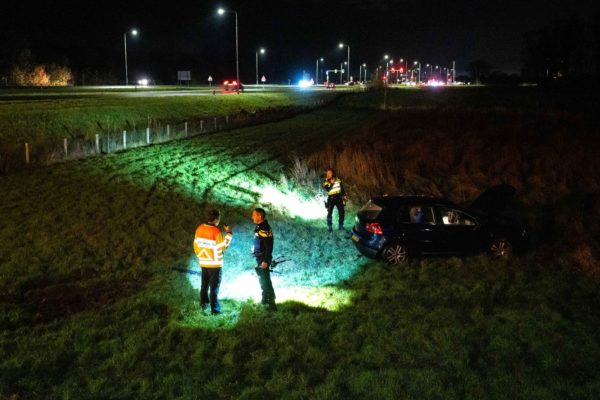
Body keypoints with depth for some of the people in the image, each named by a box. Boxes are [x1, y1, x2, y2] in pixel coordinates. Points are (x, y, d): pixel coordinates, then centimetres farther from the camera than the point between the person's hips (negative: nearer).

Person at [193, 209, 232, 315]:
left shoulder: (199, 229, -1)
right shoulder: (216, 231, -20)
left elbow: (196, 244, 7)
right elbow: (223, 246, -13)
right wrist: (229, 233, -4)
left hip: (203, 262, 6)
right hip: (215, 263, -6)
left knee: (204, 284, 21)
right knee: (214, 286, 2)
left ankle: (203, 304, 31)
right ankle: (215, 309, 5)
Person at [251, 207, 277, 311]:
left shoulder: (264, 229, -22)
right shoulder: (259, 227, 9)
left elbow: (269, 246, -25)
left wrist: (265, 261, -25)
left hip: (263, 259, -10)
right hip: (260, 258, 10)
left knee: (265, 280, -7)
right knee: (262, 279, 20)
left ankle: (271, 304, -4)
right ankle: (265, 300, 35)